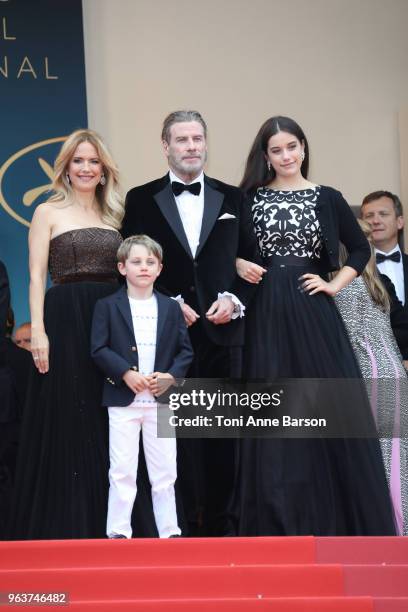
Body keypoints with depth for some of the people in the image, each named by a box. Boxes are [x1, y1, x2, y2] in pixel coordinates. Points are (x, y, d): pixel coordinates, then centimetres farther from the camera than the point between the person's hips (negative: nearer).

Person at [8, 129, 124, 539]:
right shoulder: (48, 212, 4)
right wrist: (37, 331, -13)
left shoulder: (114, 215, 16)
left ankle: (103, 524, 15)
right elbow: (37, 276, -2)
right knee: (64, 422, -1)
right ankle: (61, 526, 8)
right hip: (65, 320, -4)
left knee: (105, 425, 6)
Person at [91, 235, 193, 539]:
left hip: (161, 399, 2)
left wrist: (171, 376, -9)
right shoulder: (107, 306, 2)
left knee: (165, 471, 6)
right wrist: (126, 374, -16)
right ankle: (118, 531, 6)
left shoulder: (171, 308, 10)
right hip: (123, 399, -2)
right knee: (123, 469, -1)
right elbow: (100, 348, -5)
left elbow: (185, 350, 8)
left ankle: (170, 530, 14)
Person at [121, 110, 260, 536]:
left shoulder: (233, 198, 11)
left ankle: (218, 520, 13)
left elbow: (250, 260, 10)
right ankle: (183, 521, 8)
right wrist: (169, 304, -9)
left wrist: (234, 300, -6)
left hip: (222, 329, 2)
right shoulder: (141, 199, 5)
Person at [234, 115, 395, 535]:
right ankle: (280, 517, 13)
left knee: (327, 404, 0)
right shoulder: (250, 197, 6)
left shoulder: (326, 198, 7)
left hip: (313, 310, 0)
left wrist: (335, 284, 1)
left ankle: (333, 515, 13)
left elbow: (360, 249, 14)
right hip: (267, 312, 0)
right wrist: (238, 265, -5)